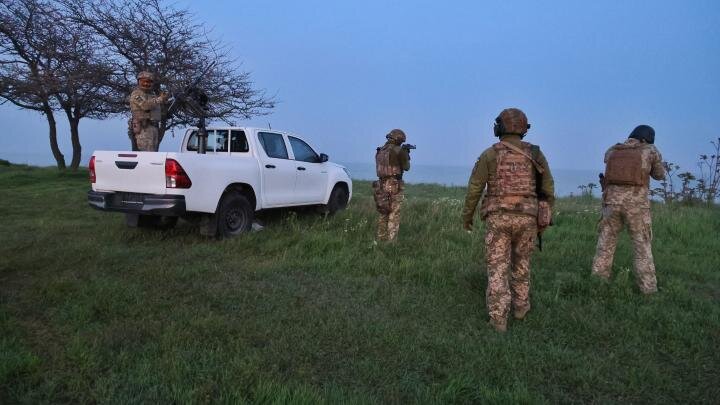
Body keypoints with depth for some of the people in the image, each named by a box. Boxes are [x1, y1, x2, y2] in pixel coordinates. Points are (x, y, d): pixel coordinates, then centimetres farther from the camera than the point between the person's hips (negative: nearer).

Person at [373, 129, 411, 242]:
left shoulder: (380, 151, 10)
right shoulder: (398, 151, -11)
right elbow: (406, 167, -3)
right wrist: (406, 154, 13)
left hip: (381, 185, 7)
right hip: (394, 186, -7)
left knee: (383, 213, 17)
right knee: (394, 215, -1)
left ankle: (380, 238, 22)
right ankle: (391, 240, -2)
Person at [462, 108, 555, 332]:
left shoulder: (489, 154, -2)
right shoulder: (535, 154, 4)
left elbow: (474, 189, -3)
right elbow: (548, 190, 7)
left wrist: (467, 216, 10)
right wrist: (544, 218, 19)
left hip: (497, 218, -2)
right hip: (526, 218, 2)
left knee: (497, 268, 2)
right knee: (521, 262, 21)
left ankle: (498, 319, -1)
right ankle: (520, 306, 34)